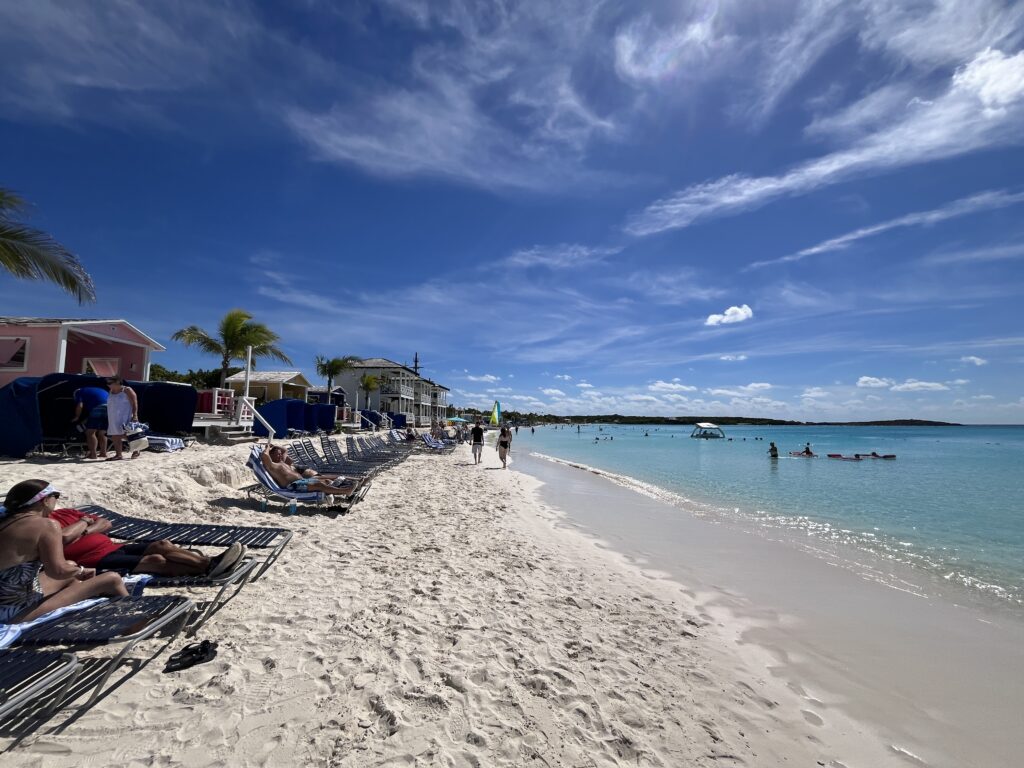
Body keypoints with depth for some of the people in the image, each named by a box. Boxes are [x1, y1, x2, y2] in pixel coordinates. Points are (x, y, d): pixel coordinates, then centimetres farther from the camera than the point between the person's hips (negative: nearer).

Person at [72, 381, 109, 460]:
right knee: (102, 433, 19)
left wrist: (77, 417, 18)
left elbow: (80, 406, 3)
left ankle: (93, 454, -5)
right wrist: (85, 421, 42)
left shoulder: (78, 392, 19)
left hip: (98, 409, -7)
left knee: (90, 432, 2)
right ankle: (103, 452, 20)